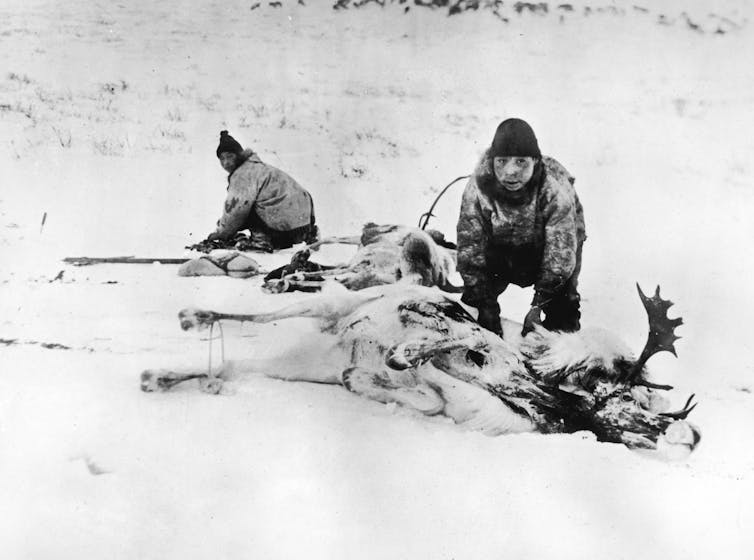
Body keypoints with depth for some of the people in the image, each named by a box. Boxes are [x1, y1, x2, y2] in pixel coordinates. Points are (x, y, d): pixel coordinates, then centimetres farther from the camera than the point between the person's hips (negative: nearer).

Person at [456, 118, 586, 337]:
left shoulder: (556, 190, -36)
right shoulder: (478, 187, -31)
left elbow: (560, 254, -30)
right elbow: (470, 249, -25)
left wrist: (539, 305, -31)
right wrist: (485, 303, -29)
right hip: (500, 247, 2)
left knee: (563, 311, -11)